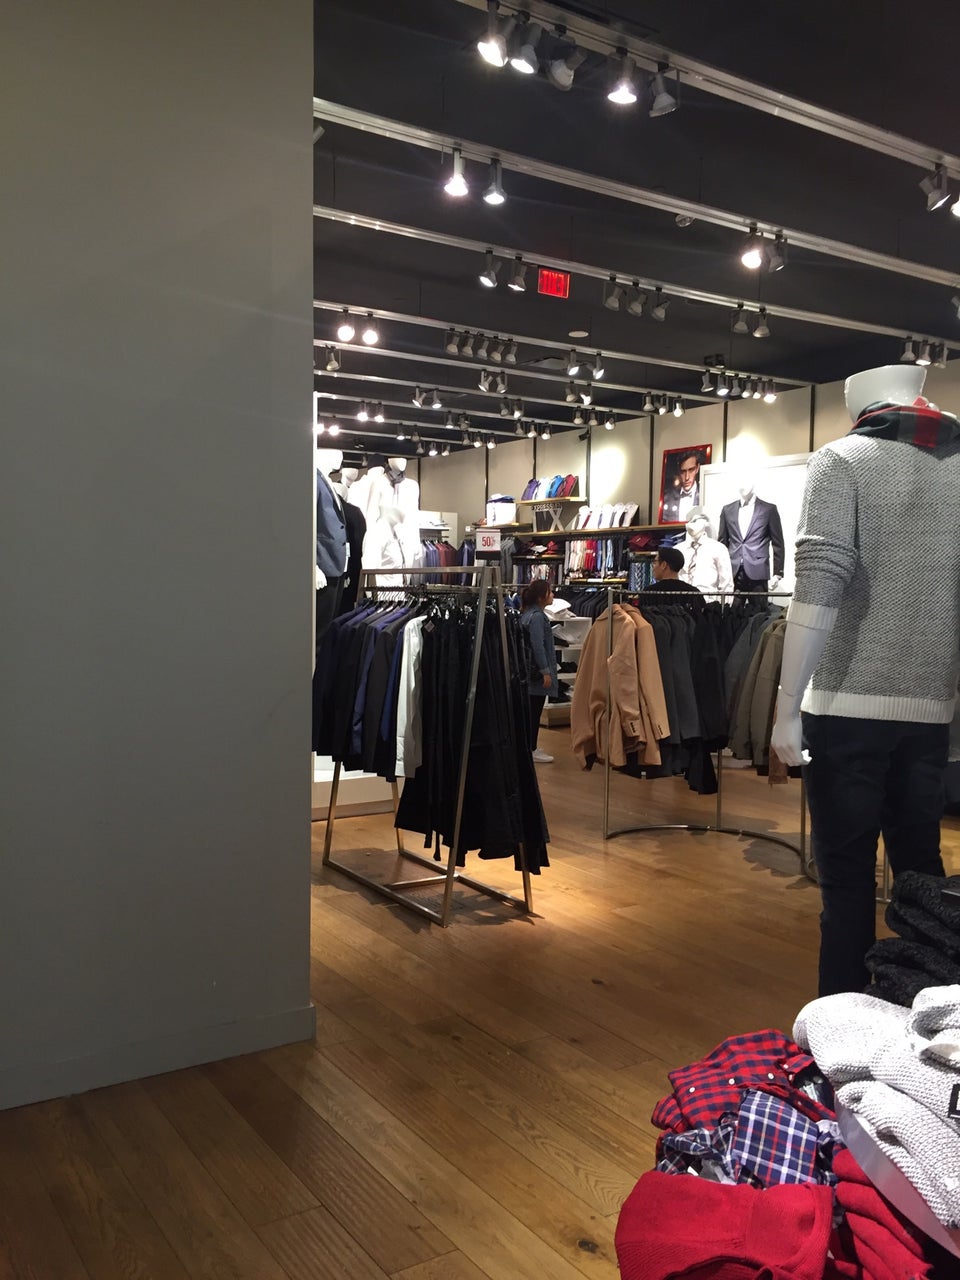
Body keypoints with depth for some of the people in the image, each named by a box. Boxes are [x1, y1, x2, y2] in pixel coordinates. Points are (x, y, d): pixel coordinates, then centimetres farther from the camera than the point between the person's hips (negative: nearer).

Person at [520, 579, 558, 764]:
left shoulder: (529, 614, 13)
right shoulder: (537, 616, -18)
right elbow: (538, 646, -22)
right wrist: (545, 671, -19)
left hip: (530, 671, 10)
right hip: (537, 672, -10)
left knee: (531, 710, 15)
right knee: (535, 711, -2)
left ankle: (530, 747, 23)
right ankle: (532, 750, 5)